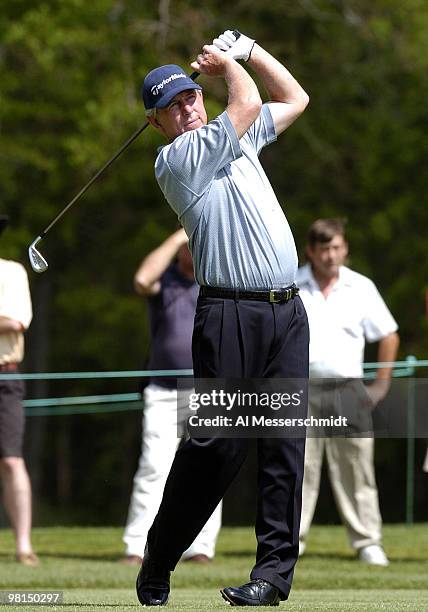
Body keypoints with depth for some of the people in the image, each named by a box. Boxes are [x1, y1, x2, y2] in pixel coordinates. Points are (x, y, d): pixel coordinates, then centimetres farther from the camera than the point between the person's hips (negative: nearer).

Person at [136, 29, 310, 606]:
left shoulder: (238, 141, 20)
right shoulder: (176, 159, -3)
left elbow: (294, 99, 31)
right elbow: (248, 104, -8)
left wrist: (247, 49, 21)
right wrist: (228, 63, 11)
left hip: (288, 310, 6)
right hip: (231, 314, -6)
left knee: (285, 440, -2)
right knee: (218, 442, -9)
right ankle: (157, 565, 2)